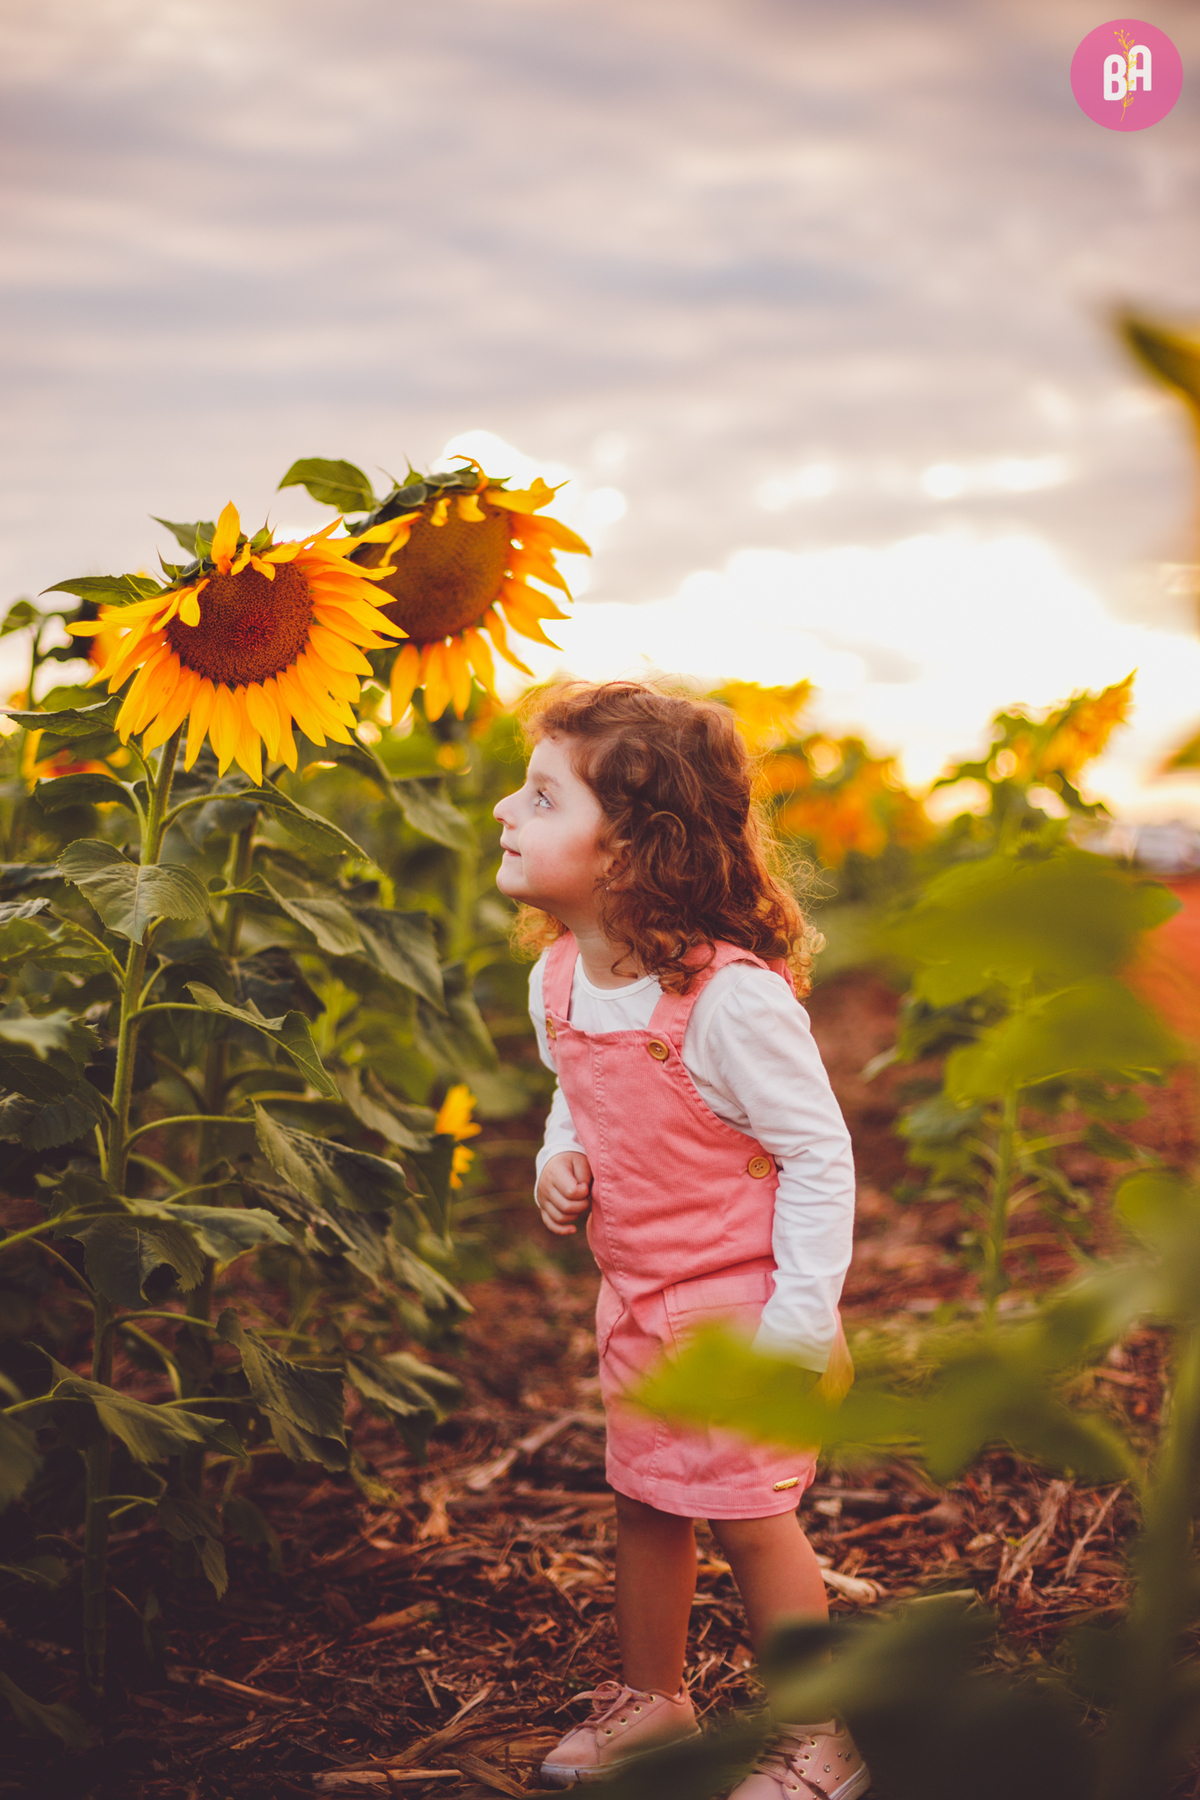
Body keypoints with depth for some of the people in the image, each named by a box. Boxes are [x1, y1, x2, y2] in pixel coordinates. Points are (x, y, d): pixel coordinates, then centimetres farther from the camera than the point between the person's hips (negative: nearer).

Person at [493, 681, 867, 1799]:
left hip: (737, 1309, -7)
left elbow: (819, 1155, -19)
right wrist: (562, 1160, -5)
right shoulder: (557, 977, -3)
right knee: (643, 1505, 19)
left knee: (749, 1522, 4)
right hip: (635, 1305, 7)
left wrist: (801, 1324, -18)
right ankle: (651, 1699, 41)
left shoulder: (732, 997, -27)